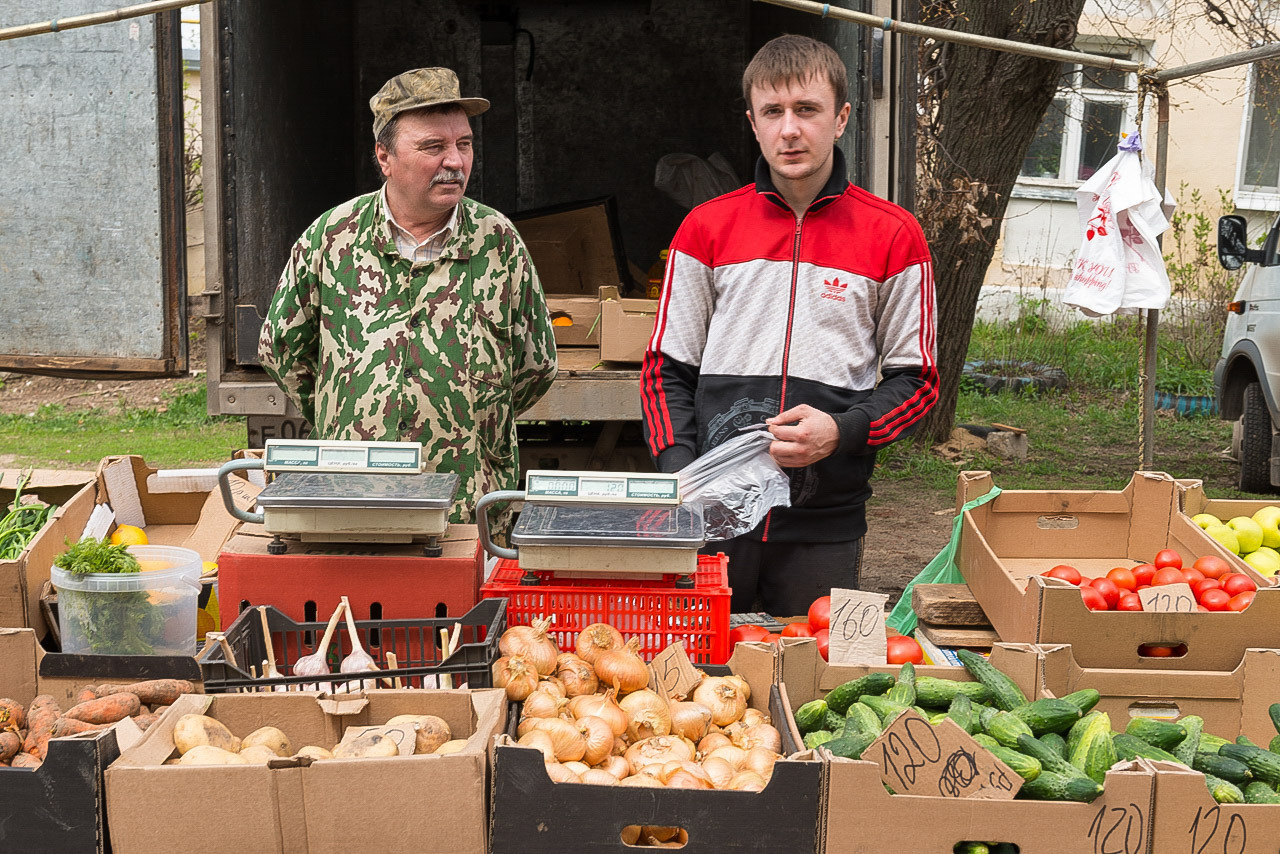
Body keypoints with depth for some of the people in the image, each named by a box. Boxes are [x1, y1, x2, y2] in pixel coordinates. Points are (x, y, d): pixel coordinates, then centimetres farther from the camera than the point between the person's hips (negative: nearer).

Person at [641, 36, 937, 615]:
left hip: (825, 523, -1)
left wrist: (841, 431, -13)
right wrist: (681, 474, -7)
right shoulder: (706, 228, 5)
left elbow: (916, 378, 5)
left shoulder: (893, 236, 2)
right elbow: (666, 368, 8)